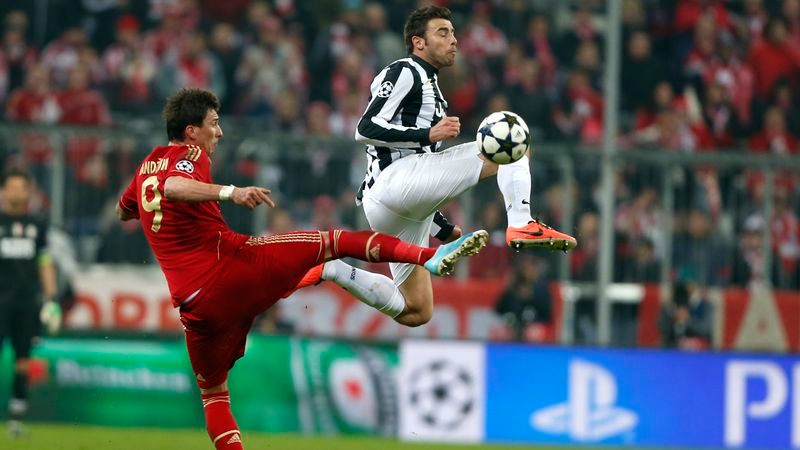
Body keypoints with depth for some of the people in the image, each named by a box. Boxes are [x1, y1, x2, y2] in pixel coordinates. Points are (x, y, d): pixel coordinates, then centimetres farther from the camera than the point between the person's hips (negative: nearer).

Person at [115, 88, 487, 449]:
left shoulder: (147, 166, 20)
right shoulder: (189, 155, -2)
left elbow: (123, 212, 40)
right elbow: (173, 186, -27)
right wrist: (229, 193, -41)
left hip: (195, 304, 6)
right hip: (230, 263, -6)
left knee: (213, 395, 20)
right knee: (337, 241, 0)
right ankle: (429, 256, -16)